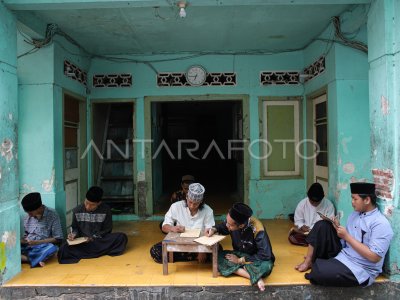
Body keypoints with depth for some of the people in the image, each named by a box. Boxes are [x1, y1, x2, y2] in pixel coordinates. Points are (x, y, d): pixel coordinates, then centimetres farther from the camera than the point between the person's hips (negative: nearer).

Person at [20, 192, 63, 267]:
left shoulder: (52, 215, -7)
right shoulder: (27, 217, 7)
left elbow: (58, 239, -8)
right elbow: (26, 235, 18)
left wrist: (37, 242, -15)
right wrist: (22, 240, -5)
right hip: (27, 246, 4)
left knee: (52, 248, -38)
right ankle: (37, 259, -30)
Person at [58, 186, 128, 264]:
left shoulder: (106, 210, -7)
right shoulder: (77, 210, -1)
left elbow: (107, 230, -1)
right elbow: (74, 227, 13)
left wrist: (93, 238, -15)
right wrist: (74, 234, -10)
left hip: (100, 241, -1)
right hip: (82, 242, 1)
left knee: (122, 237, -27)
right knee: (64, 249, -29)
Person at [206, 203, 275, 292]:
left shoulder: (257, 230, -31)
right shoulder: (232, 222, -18)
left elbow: (265, 255, -28)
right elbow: (223, 227, 6)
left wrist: (240, 260, -23)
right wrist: (214, 230, -17)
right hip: (239, 255, 6)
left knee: (266, 266, -40)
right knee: (216, 257, -22)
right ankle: (255, 277, -25)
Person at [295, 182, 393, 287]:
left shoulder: (381, 224, -19)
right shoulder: (355, 214, 8)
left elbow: (374, 257, -24)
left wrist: (346, 236, -22)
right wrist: (338, 227, -8)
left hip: (360, 269, -8)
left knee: (319, 272, -30)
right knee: (322, 225, -7)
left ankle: (315, 265, 8)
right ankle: (308, 262, -3)